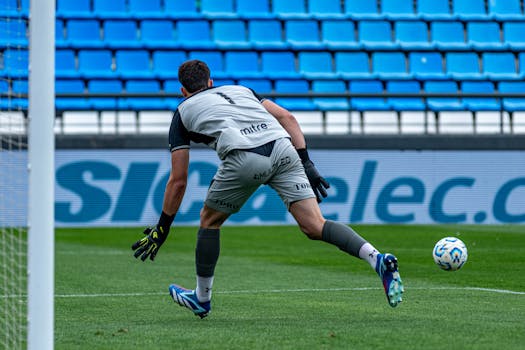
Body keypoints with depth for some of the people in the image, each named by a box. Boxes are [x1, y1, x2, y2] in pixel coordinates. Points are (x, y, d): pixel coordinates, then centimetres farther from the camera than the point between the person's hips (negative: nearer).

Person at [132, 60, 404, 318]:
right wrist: (307, 164, 19)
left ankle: (202, 299, 31)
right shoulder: (238, 89, 36)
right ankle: (378, 260, -21)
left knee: (209, 221, 22)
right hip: (282, 148, 3)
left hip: (244, 159, -3)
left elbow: (178, 182, 23)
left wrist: (162, 229, 31)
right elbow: (288, 118, 22)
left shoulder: (183, 111, 26)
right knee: (315, 226, 0)